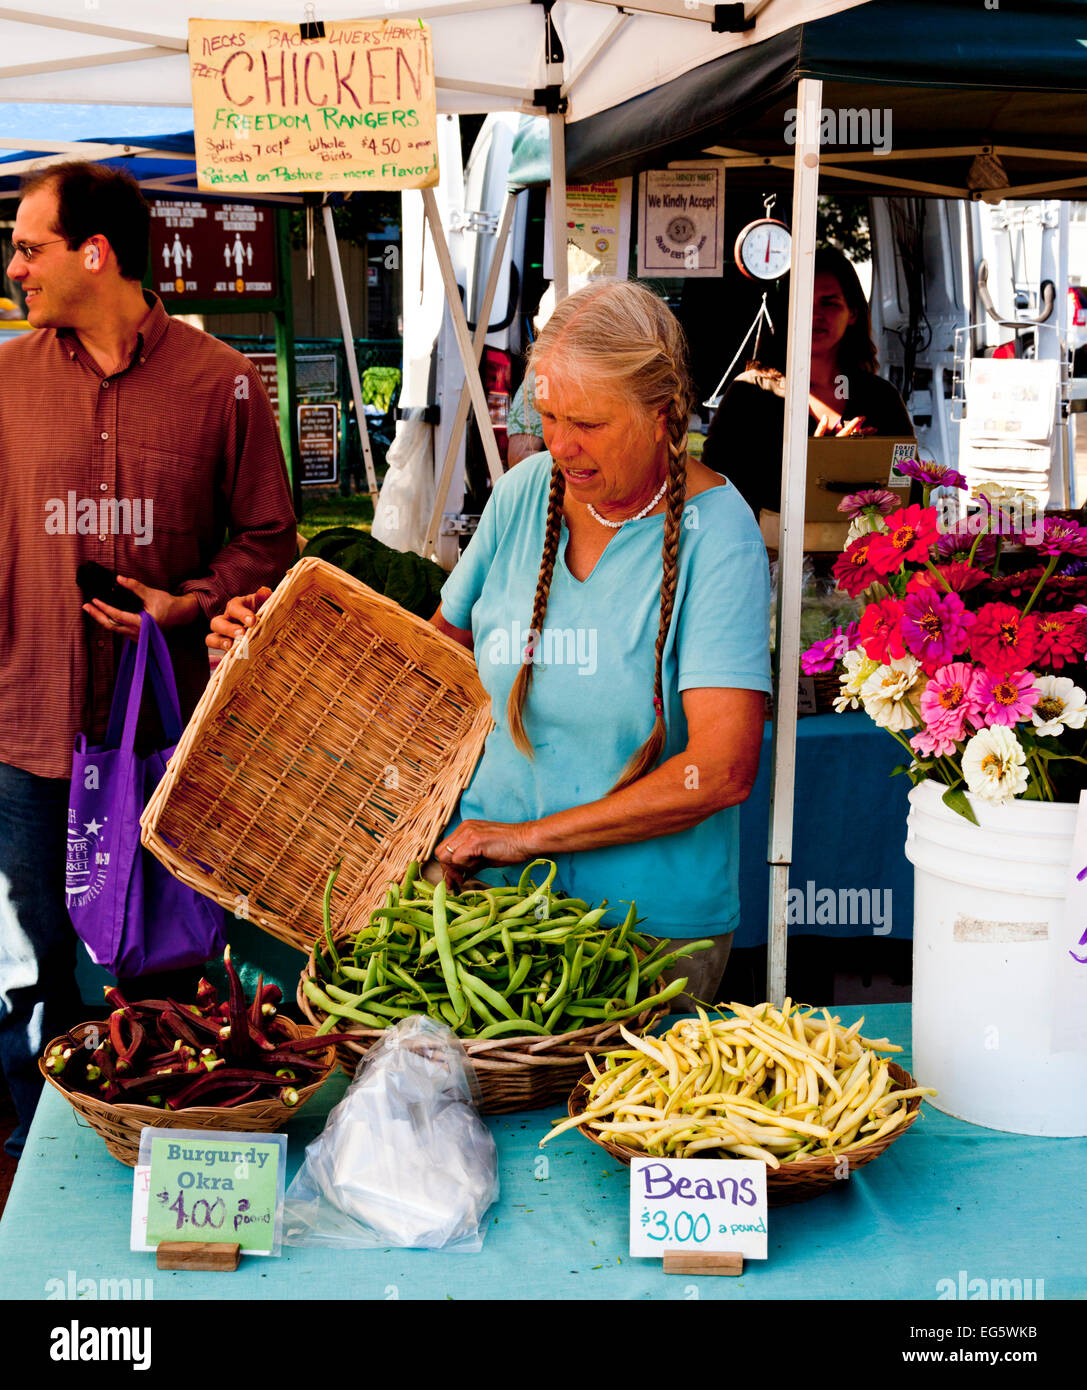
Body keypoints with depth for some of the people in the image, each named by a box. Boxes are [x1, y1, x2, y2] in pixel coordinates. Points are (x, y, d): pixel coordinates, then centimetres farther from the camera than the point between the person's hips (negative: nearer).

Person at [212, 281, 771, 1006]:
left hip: (649, 921, -4)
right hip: (487, 883, 4)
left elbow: (723, 771, -22)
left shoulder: (714, 532, -15)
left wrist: (530, 837, -18)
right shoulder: (525, 491, 0)